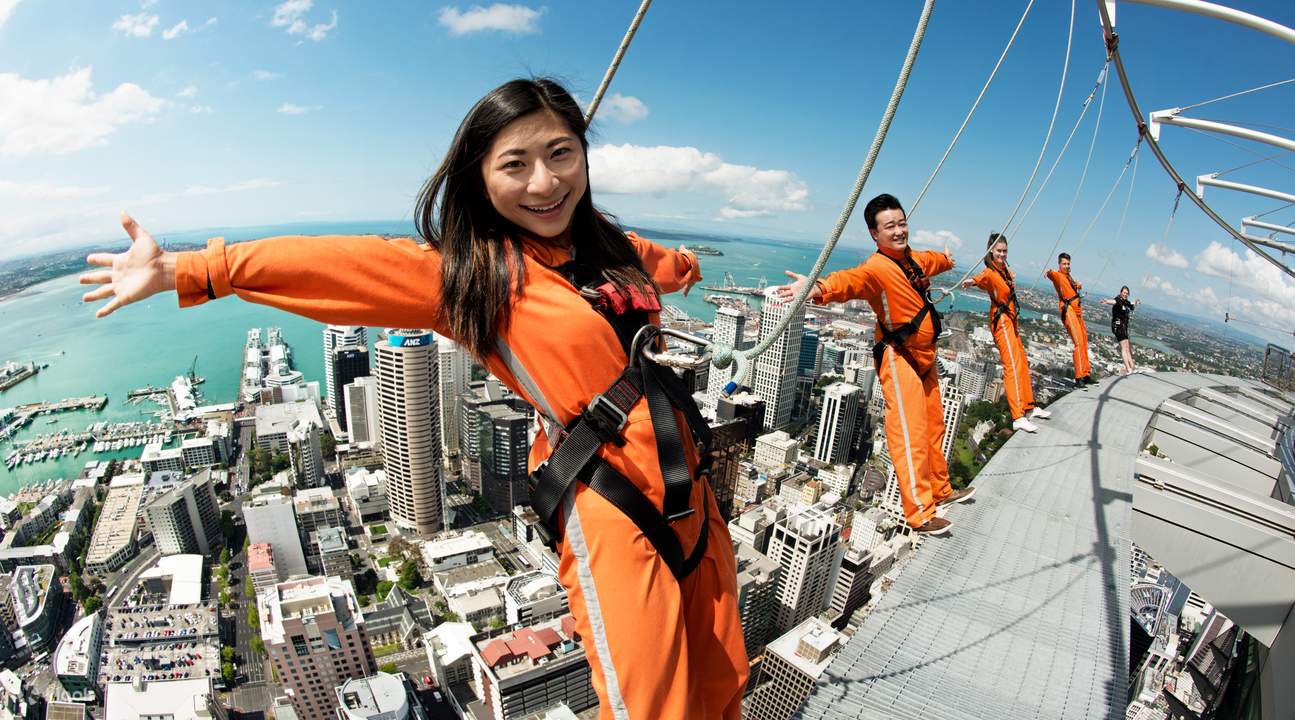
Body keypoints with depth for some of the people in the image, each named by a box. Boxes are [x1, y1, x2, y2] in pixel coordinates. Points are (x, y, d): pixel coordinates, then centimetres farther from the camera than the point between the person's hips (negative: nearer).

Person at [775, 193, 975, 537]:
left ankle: (940, 490, 40)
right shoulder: (876, 268, -22)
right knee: (910, 433, -11)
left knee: (933, 427, 21)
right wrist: (820, 288, -66)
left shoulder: (914, 259, 5)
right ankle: (920, 513, -1)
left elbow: (932, 260, 31)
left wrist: (947, 259, 53)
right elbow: (850, 279, -45)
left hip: (924, 357, 9)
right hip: (899, 358, -9)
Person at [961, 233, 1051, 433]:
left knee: (1022, 363, 17)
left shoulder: (1006, 271, 12)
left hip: (1011, 320, 9)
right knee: (1012, 366, -14)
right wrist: (974, 281, -61)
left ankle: (1029, 407, 31)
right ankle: (1018, 418, -16)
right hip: (1001, 321, -9)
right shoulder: (990, 272, -16)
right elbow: (984, 278, -42)